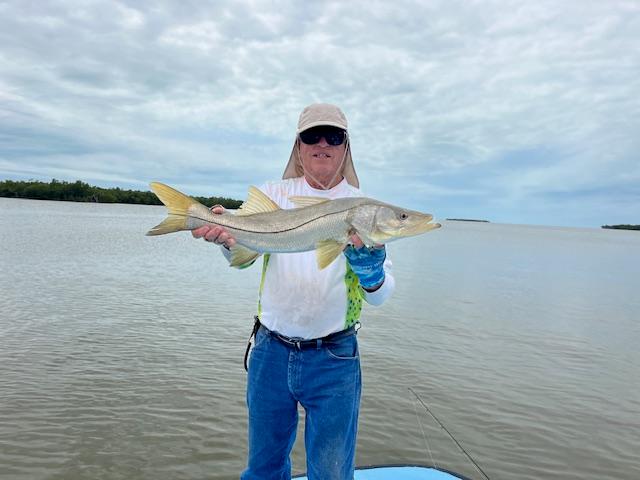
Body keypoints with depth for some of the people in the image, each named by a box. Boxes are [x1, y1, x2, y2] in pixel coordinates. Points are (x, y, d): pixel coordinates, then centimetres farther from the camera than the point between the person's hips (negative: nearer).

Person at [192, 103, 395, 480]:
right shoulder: (274, 193, 2)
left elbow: (380, 295, -6)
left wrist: (368, 262, -27)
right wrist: (225, 234, -35)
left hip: (334, 359, -1)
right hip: (271, 350, 2)